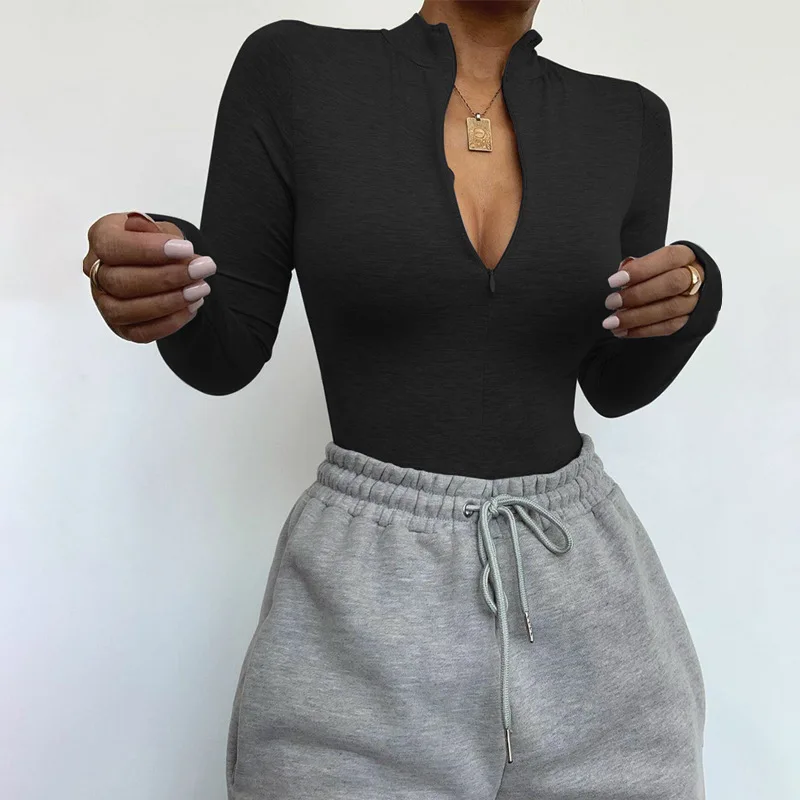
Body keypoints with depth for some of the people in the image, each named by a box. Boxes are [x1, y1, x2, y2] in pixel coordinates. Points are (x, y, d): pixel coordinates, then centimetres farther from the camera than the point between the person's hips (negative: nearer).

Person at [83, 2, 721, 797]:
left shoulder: (626, 119, 4)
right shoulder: (292, 70, -4)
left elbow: (615, 385, 11)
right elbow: (225, 352, -2)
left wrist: (687, 300, -10)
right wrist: (156, 283, -24)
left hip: (585, 590, 4)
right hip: (367, 599, -3)